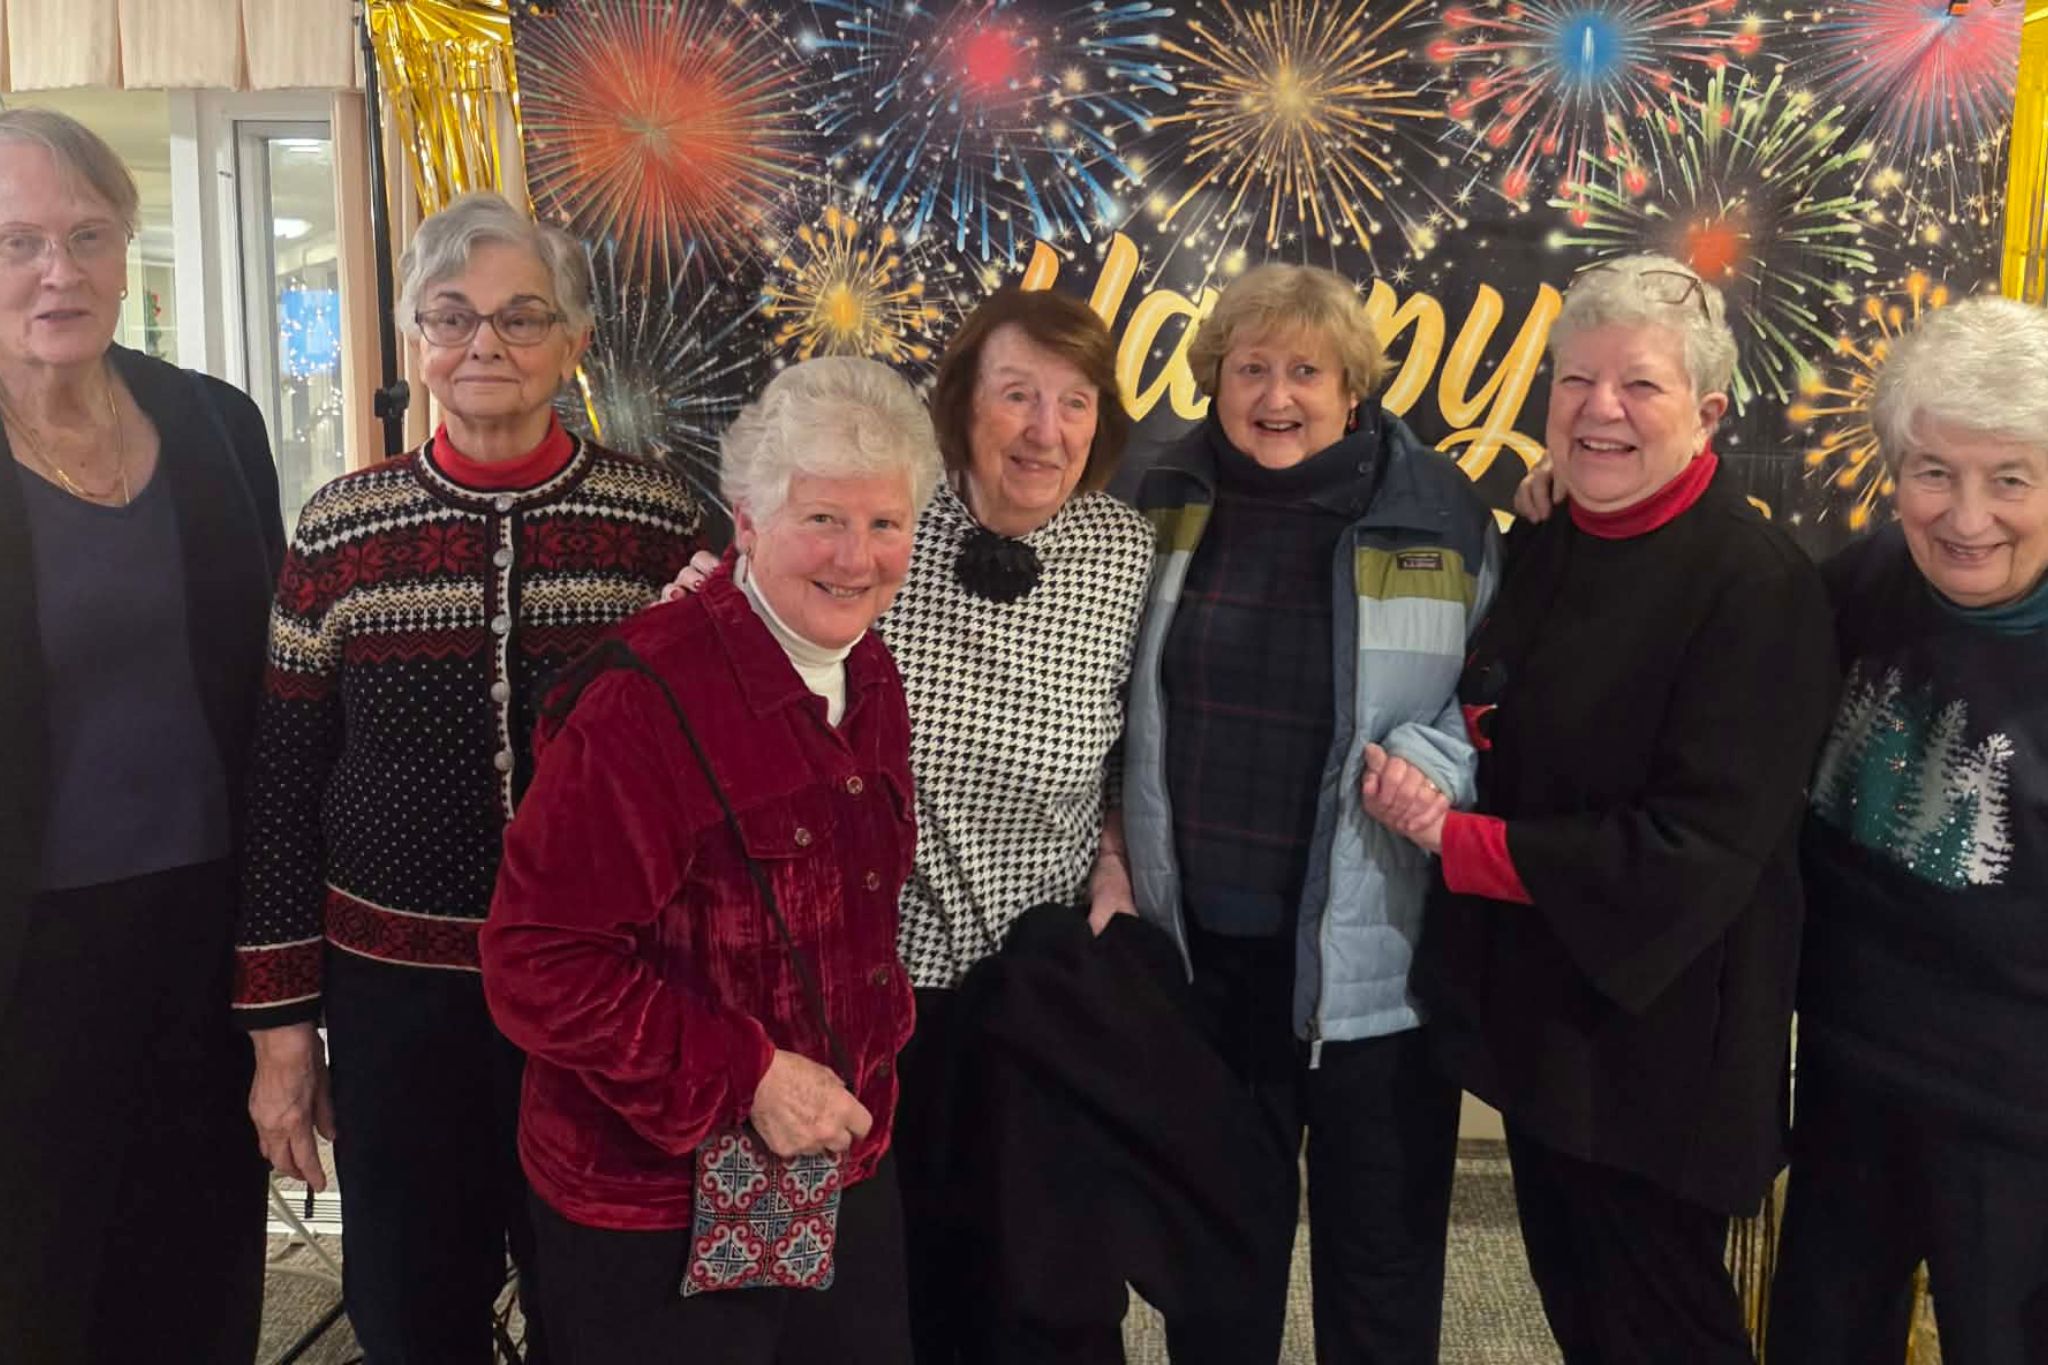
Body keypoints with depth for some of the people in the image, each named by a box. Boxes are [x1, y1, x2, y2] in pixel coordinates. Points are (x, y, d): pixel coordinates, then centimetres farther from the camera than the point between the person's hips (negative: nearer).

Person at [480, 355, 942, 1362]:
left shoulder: (873, 679, 2)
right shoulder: (647, 701, -23)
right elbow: (539, 966, -22)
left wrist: (876, 1043, 8)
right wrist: (745, 1079, -23)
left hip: (849, 1169, 7)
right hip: (659, 1217, -7)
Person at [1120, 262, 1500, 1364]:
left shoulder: (1437, 511, -5)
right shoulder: (1167, 499, 3)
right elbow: (1116, 698, 13)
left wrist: (1431, 761, -18)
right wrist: (1123, 857, 5)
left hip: (1371, 952, -2)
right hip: (1200, 944, 3)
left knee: (1380, 1252, 13)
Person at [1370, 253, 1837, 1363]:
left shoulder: (1760, 585, -18)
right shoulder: (1536, 555, 4)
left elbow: (1694, 850, -21)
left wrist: (1461, 843, -19)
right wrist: (1420, 787, -8)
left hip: (1654, 1033, -7)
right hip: (1535, 1012, 7)